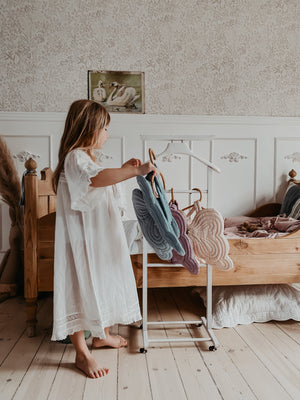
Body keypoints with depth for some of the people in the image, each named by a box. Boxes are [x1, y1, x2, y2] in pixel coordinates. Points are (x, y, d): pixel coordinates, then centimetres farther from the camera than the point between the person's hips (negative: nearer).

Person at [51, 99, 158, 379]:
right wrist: (135, 171, -40)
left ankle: (102, 335, 38)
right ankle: (82, 353, 15)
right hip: (82, 239, -10)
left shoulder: (89, 157, 16)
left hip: (102, 238, 10)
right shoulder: (75, 157, -18)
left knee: (106, 283, 19)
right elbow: (97, 178, -39)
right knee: (81, 287, 0)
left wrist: (123, 169, 21)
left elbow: (102, 185, 30)